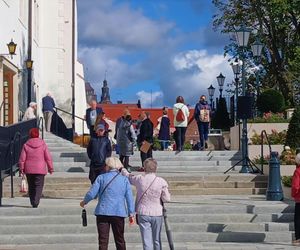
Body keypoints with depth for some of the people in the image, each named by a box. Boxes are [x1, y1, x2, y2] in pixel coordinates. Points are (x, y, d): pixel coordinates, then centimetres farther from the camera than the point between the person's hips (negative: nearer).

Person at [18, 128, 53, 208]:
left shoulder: (26, 145, -1)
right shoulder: (43, 144, -3)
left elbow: (22, 158, -1)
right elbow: (48, 157, -2)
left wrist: (21, 168, 7)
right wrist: (50, 168, 6)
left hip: (29, 170, 2)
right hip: (40, 170, -2)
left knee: (31, 186, 14)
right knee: (39, 186, 0)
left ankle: (33, 202, 15)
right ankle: (35, 202, -15)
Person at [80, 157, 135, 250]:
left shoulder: (101, 177, -1)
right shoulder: (124, 179, 3)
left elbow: (91, 193, -2)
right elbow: (129, 198, 1)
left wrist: (84, 202, 16)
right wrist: (131, 214, 6)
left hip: (103, 212, -1)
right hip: (119, 213, 1)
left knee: (103, 240, 2)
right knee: (120, 240, 12)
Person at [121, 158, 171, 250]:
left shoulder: (139, 179, -6)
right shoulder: (161, 181, -8)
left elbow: (127, 176, 13)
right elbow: (166, 199, -8)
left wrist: (122, 168, 33)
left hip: (143, 213, -1)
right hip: (157, 214, 1)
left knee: (147, 241, -1)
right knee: (157, 241, 16)